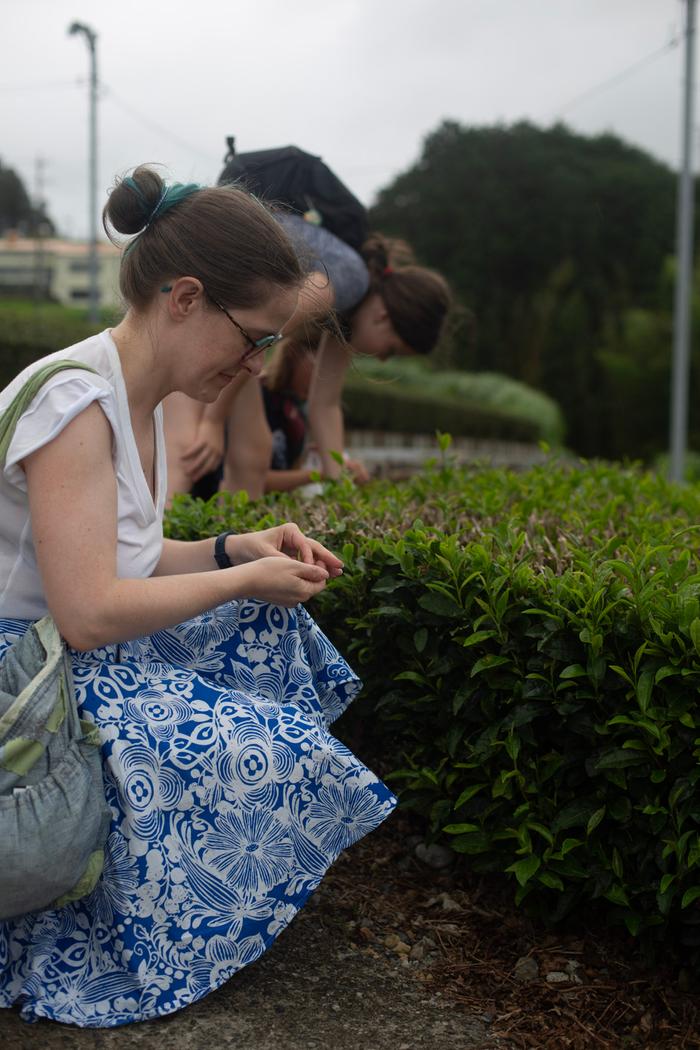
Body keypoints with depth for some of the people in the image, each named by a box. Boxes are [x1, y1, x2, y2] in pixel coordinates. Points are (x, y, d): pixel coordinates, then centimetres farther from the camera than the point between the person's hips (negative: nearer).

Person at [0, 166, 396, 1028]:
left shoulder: (138, 397, 6)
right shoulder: (73, 399, -24)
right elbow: (90, 612, -28)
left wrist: (238, 549, 2)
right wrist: (246, 579, -16)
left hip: (85, 662, 10)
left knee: (264, 627, 13)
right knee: (266, 757, -18)